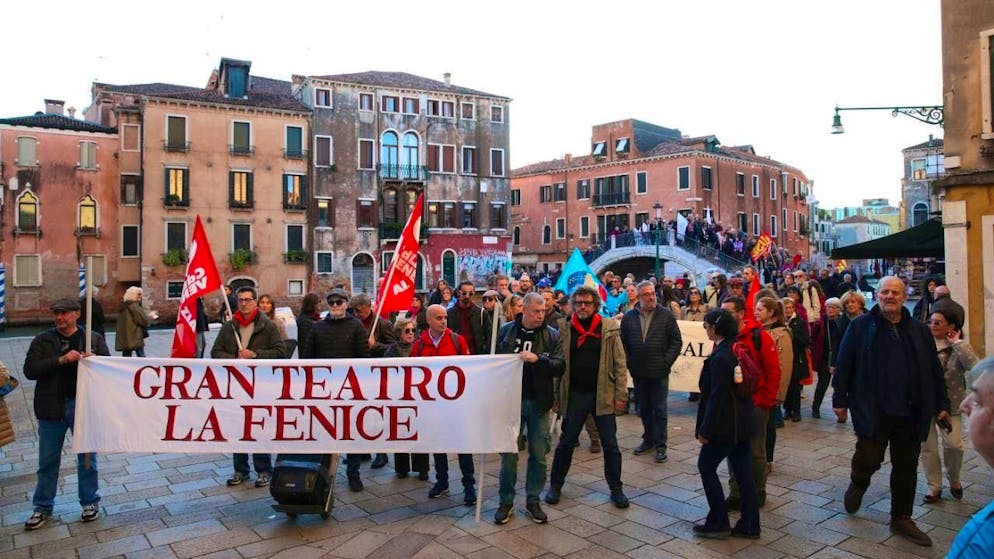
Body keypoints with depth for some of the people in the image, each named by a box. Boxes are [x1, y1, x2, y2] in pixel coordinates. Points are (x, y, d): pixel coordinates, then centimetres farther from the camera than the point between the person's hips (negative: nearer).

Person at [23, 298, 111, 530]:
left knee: (87, 458, 10)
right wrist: (60, 360, -22)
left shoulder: (94, 339, 1)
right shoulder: (42, 341, 1)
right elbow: (30, 370, -9)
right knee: (48, 461, 12)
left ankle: (90, 502, 25)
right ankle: (43, 507, 27)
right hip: (52, 407, 1)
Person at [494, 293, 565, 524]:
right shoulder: (506, 331, 0)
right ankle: (506, 501, 23)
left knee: (538, 454, 9)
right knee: (509, 453, 7)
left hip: (538, 402, 0)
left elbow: (560, 367, -10)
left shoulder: (552, 335, -2)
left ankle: (533, 501, 26)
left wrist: (537, 359, -25)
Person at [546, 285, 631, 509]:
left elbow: (620, 363, -1)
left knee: (610, 445, 9)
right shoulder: (564, 328, -2)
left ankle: (616, 489, 25)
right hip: (574, 394, 0)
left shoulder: (609, 328, -3)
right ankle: (555, 485, 27)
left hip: (602, 394, 0)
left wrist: (621, 394, -5)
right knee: (566, 442, 12)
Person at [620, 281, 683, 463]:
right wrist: (629, 362, 0)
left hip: (659, 372, -3)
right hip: (638, 373, 3)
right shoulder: (629, 317, 4)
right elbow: (623, 342, 8)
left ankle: (660, 445, 10)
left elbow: (676, 341, -2)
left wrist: (666, 361, -7)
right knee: (644, 409, 14)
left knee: (659, 410, 2)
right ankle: (648, 439, 29)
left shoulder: (666, 315, -3)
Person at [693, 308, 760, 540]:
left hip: (724, 425, -9)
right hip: (741, 423, 9)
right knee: (742, 472, 13)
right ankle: (749, 526, 21)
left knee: (706, 467, 6)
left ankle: (718, 523, 13)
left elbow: (717, 397, -22)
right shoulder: (737, 350, 6)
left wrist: (705, 429, -16)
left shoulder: (720, 358, -21)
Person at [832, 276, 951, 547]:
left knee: (906, 467, 10)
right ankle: (858, 484, 30)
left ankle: (901, 518, 25)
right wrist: (840, 400, -5)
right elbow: (844, 364, -3)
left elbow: (934, 370, 14)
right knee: (869, 458, -5)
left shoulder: (919, 330, 9)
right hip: (873, 410, -4)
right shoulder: (861, 326, -2)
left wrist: (941, 404, 12)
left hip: (910, 413, 4)